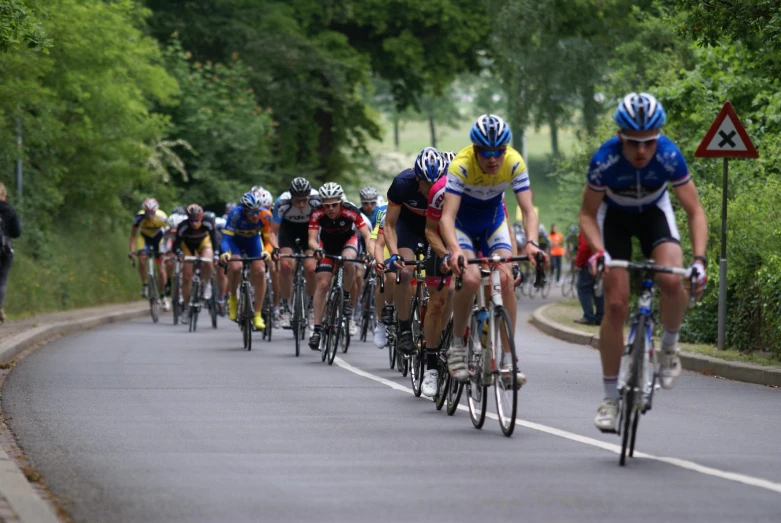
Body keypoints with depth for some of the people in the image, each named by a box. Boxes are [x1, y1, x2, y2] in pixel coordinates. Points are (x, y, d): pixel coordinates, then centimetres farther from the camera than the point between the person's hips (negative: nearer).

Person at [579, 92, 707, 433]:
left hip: (654, 212, 0)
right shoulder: (605, 160, -32)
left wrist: (699, 258, -37)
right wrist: (598, 251, -37)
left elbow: (695, 212, -23)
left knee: (672, 281, -29)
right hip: (614, 216, 0)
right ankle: (610, 398, 1)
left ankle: (669, 347, 0)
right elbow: (587, 214, -19)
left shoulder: (669, 156, -31)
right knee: (615, 305, -10)